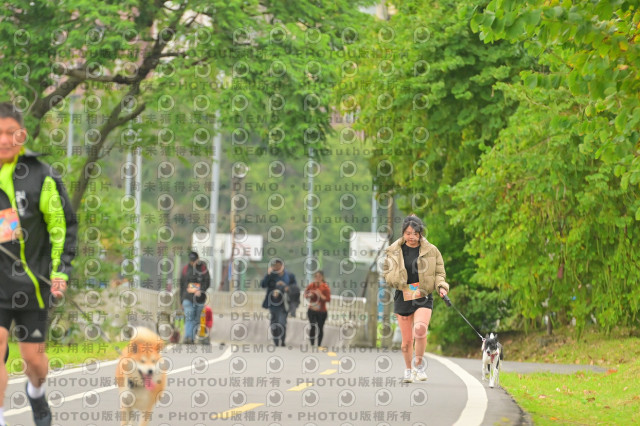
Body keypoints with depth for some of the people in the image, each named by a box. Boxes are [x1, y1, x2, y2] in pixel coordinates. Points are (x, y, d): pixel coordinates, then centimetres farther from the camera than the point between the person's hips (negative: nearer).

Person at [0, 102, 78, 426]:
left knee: (33, 356, 9)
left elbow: (63, 225, 3)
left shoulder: (41, 177, -4)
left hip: (30, 283, 0)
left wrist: (61, 271, -4)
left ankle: (36, 393, 43)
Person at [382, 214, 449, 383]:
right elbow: (386, 274, 13)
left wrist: (441, 287, -8)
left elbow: (439, 273, 11)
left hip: (423, 298, -1)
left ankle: (419, 363, -4)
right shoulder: (394, 251, 5)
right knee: (407, 339, 3)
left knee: (420, 329, -25)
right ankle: (408, 370, 24)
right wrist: (397, 281, -8)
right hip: (403, 298, 1)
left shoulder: (431, 250, 4)